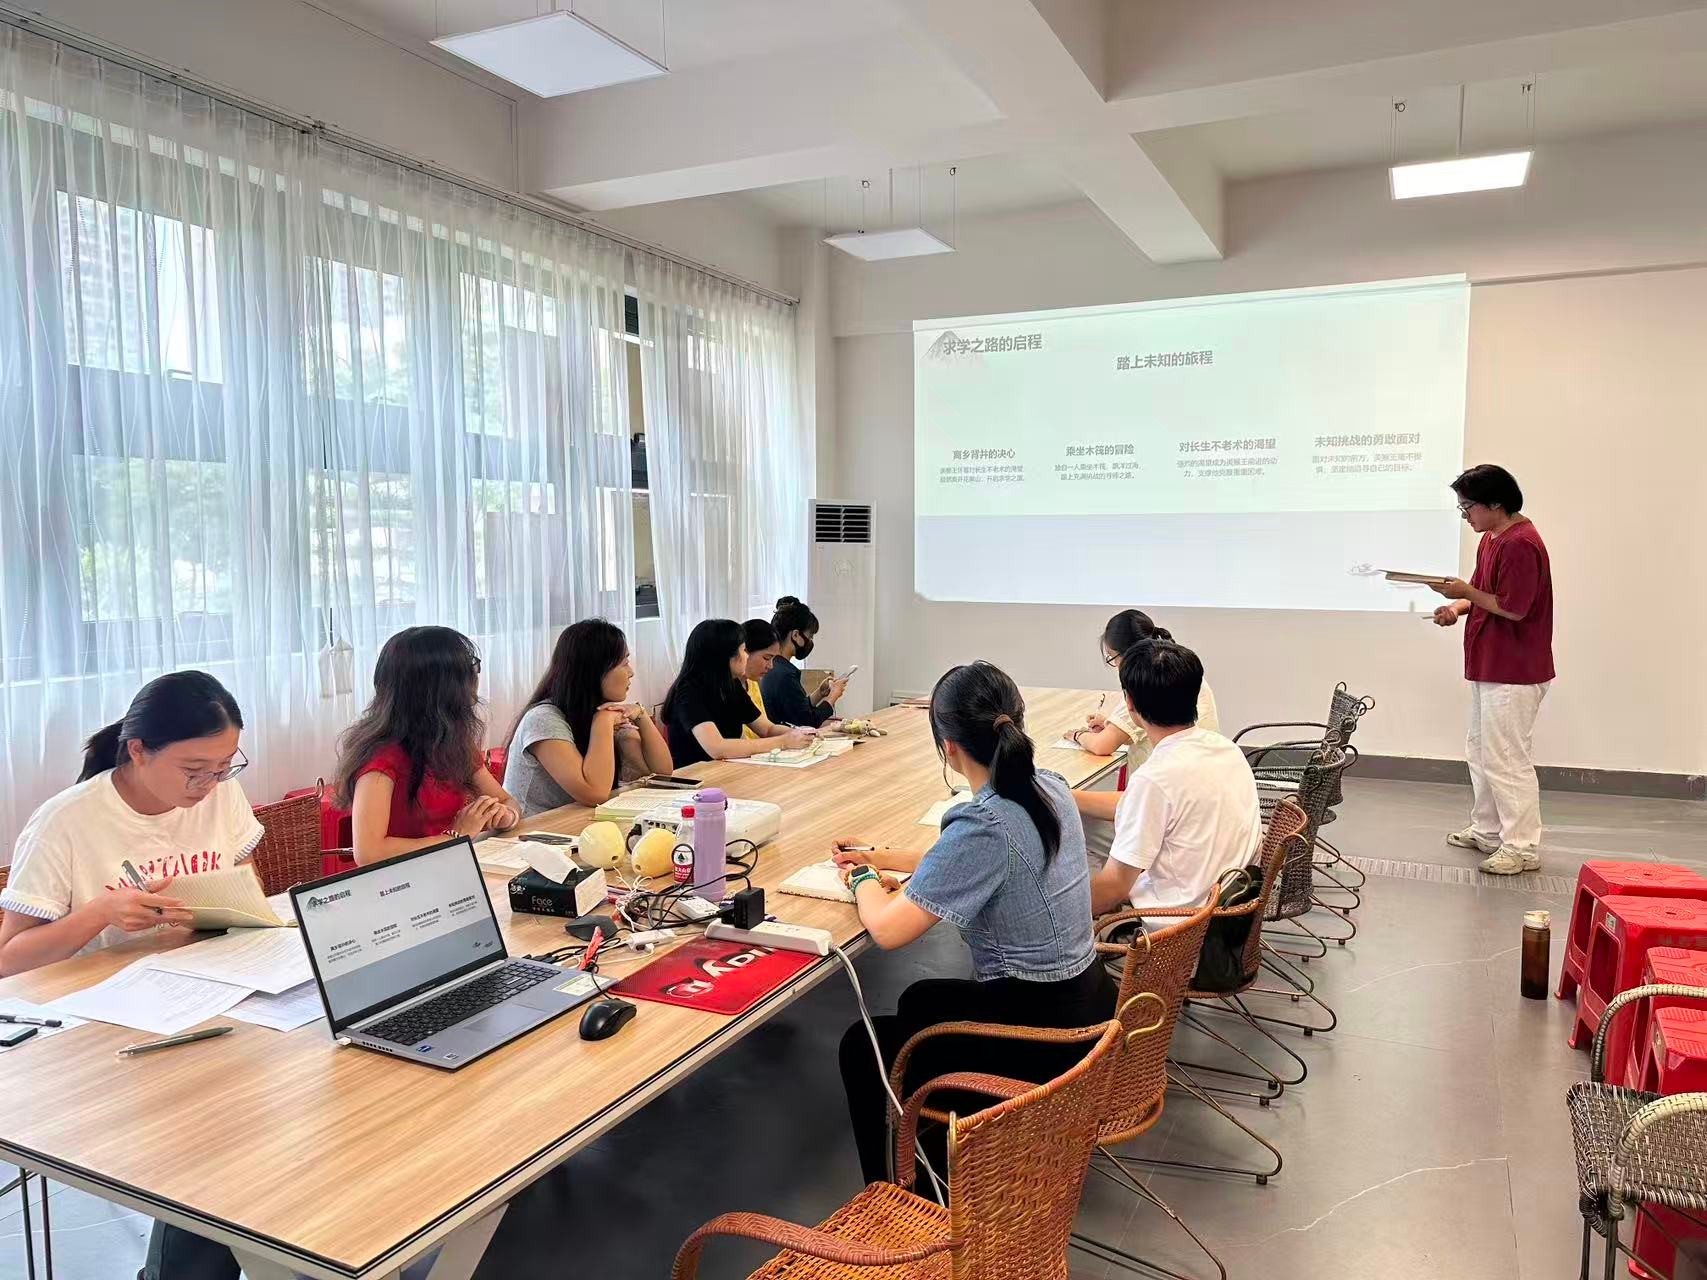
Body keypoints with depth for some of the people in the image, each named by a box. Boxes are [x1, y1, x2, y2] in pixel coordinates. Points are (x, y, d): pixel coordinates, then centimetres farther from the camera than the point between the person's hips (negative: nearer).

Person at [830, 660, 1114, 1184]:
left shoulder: (983, 825, -30)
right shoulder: (1048, 787, -4)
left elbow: (887, 930, -26)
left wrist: (862, 878, -4)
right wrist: (880, 857, 15)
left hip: (1045, 1033, -8)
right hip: (1085, 997, 8)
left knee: (862, 1048, 11)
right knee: (919, 1002, 30)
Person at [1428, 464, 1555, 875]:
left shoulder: (1521, 544, -19)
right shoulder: (1491, 538, 12)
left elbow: (1514, 608, -22)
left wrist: (1467, 592, -16)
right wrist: (1459, 607, 2)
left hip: (1514, 674, -11)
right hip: (1489, 667, 11)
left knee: (1507, 759, -4)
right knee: (1480, 751, 18)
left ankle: (1522, 847, 5)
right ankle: (1487, 830, 29)